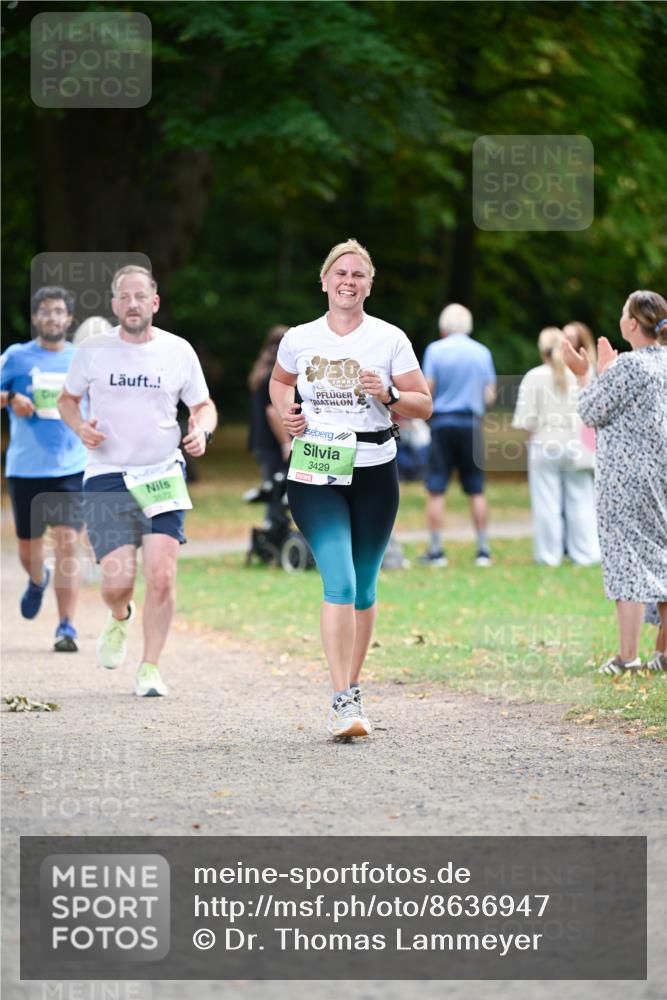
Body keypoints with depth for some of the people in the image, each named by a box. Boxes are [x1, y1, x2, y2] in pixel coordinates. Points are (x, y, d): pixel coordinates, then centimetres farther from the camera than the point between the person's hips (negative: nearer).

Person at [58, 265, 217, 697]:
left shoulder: (179, 351, 2)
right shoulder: (94, 350, 1)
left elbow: (203, 405, 13)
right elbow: (68, 398, 14)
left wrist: (201, 431, -10)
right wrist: (80, 427, -7)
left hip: (162, 476, 1)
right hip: (107, 478, -1)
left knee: (162, 576, -11)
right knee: (118, 580, -10)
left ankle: (150, 669, 3)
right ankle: (119, 619, 28)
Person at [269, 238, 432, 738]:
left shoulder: (390, 339, 1)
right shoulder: (299, 339, 4)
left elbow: (424, 404, 5)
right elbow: (279, 381, 26)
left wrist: (388, 395, -14)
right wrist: (287, 411, 6)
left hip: (373, 471, 1)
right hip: (316, 475, -1)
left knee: (364, 588, 9)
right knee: (340, 582, -16)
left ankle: (352, 689, 26)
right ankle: (343, 701, -18)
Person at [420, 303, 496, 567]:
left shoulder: (435, 350, -3)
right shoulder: (482, 352, 5)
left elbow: (427, 389, -7)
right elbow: (490, 396, 5)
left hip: (442, 421, -2)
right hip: (471, 422, 2)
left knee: (436, 490, 1)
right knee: (476, 490, 7)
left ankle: (435, 550, 0)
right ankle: (483, 550, 7)